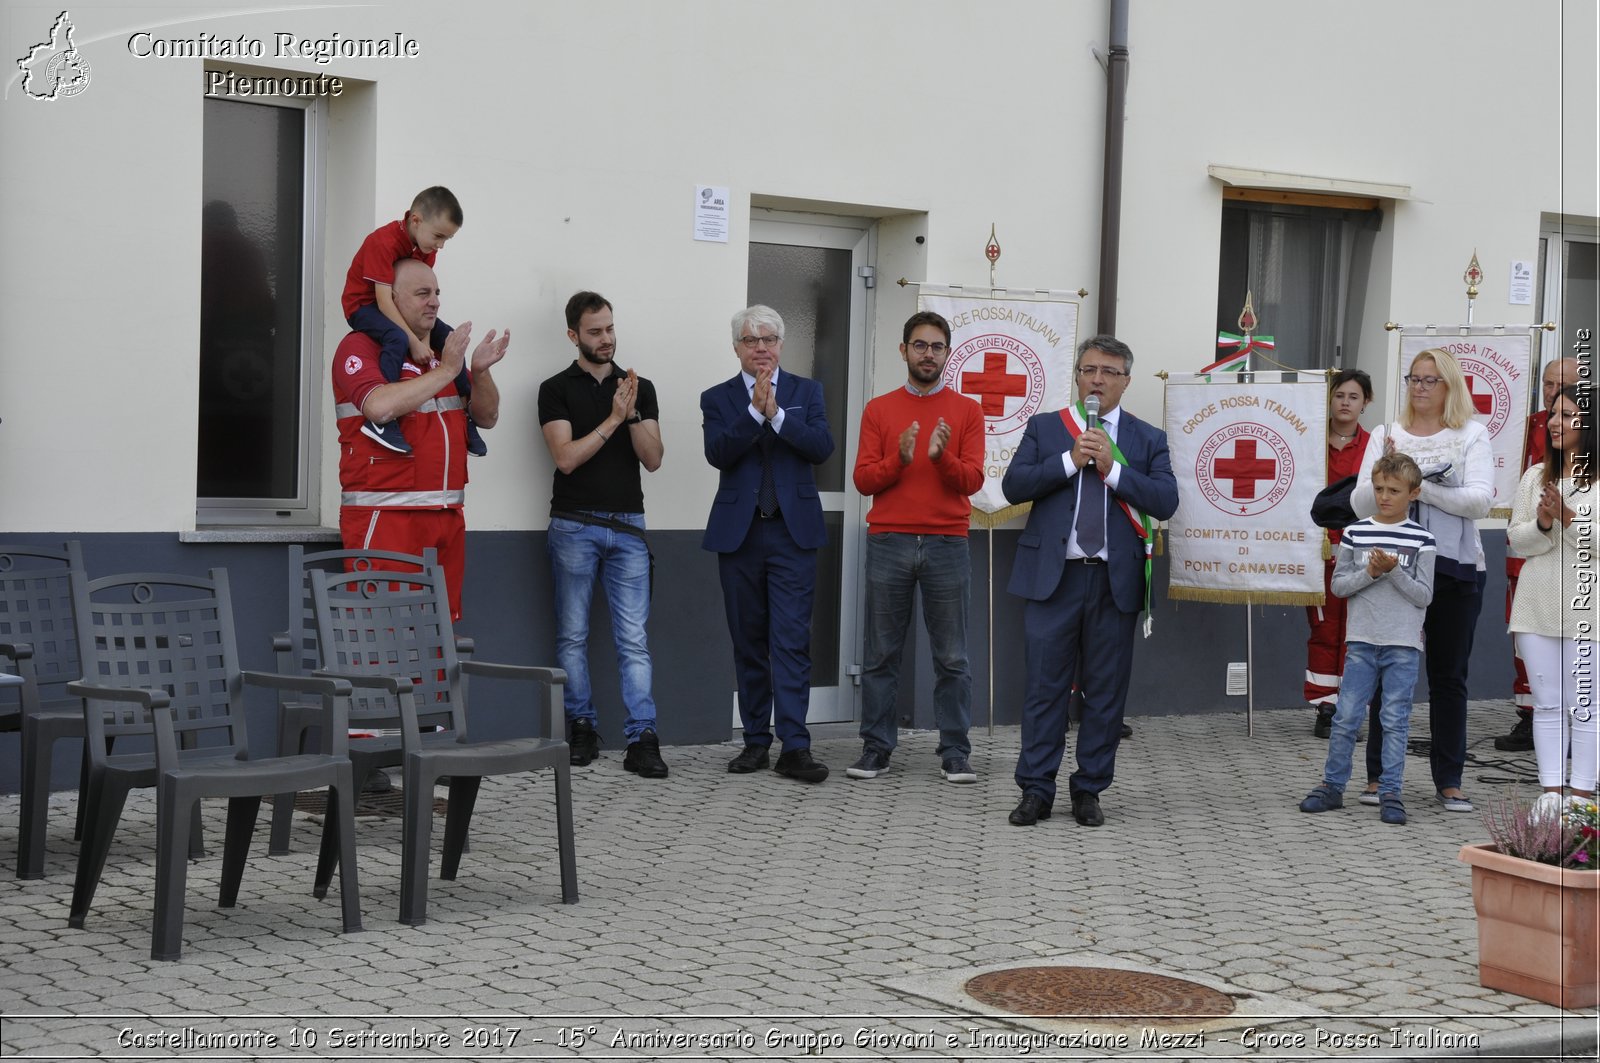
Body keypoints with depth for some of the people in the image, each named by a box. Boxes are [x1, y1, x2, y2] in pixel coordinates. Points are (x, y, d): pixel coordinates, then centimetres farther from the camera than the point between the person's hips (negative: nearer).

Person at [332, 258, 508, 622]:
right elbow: (380, 406, -22)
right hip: (384, 518, -7)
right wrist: (446, 370, -15)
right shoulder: (360, 346, -3)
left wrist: (480, 372, -3)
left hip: (446, 516, 7)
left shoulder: (445, 349, 19)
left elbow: (487, 416, 17)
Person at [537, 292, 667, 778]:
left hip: (627, 526, 2)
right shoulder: (556, 389, 1)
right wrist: (612, 419, -16)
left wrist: (633, 415, -14)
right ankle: (581, 727, 16)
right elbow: (566, 457, -9)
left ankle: (641, 739, -5)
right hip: (575, 526, -2)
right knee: (573, 636, 5)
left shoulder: (640, 388, 10)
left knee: (634, 639, -3)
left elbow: (653, 458, 2)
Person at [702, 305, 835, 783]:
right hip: (739, 532, 1)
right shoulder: (718, 398, 7)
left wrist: (777, 414, -16)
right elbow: (718, 453, -9)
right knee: (748, 641, 7)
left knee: (792, 639, -8)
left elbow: (822, 447, -6)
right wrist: (755, 411, -18)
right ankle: (756, 740, 16)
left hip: (793, 531, -1)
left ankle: (794, 747, -10)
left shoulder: (806, 391, 9)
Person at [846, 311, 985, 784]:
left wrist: (942, 457, -20)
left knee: (952, 657, 2)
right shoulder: (878, 410, 9)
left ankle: (955, 753, 8)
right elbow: (864, 479, 2)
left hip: (947, 545, -1)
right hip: (888, 544, 1)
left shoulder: (967, 411, 7)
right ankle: (876, 748, 11)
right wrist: (899, 458, -16)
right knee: (881, 654, 4)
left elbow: (972, 480, -2)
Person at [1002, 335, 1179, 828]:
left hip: (1115, 581, 1)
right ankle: (1036, 790, 8)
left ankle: (1088, 790, 15)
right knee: (1045, 686, 1)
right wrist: (1070, 461, -12)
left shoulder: (1147, 439, 9)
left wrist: (1111, 468, -12)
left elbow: (1166, 501, -4)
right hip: (1053, 577, -1)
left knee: (1106, 690, 5)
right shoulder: (1045, 428, 9)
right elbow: (1014, 486, -3)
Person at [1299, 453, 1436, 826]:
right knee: (1346, 718, 3)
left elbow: (1424, 595, -4)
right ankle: (1332, 786, 13)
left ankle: (1390, 793, 8)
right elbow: (1338, 584, 3)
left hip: (1403, 645, -1)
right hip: (1362, 641, 1)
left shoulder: (1421, 540, 0)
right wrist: (1369, 573, -12)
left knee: (1395, 721, 2)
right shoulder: (1355, 533, 4)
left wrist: (1394, 571, -16)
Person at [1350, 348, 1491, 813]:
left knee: (1449, 677, 5)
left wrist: (1417, 485, -14)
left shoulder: (1472, 435, 4)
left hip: (1454, 569, -1)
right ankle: (1379, 776, 11)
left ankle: (1449, 780, 12)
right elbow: (1361, 503, 2)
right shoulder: (1385, 435, 10)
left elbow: (1479, 500, -10)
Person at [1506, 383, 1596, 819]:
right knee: (1547, 704, 8)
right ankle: (1551, 791, 13)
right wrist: (1543, 524, -11)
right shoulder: (1535, 476, 11)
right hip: (1537, 606, 5)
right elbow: (1516, 538, 7)